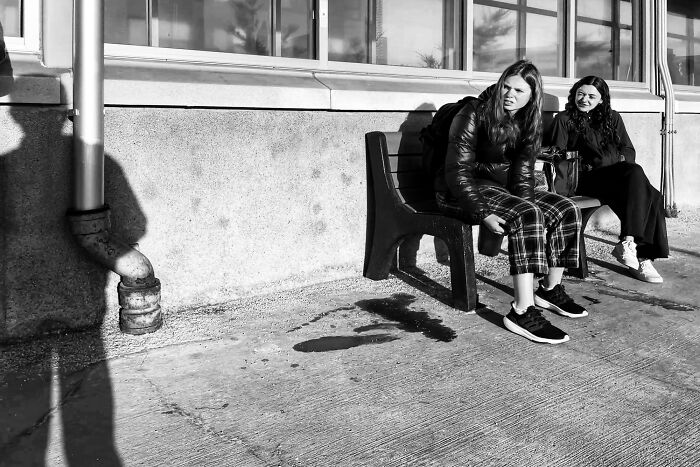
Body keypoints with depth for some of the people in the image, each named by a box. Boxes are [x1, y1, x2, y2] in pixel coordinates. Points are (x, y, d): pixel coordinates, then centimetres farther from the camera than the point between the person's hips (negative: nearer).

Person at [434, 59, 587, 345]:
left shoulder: (527, 122, 6)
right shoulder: (474, 114, -15)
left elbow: (523, 172, 4)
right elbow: (458, 171, -20)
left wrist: (525, 202, -17)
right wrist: (483, 213, -30)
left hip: (504, 187, 7)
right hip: (462, 192, -7)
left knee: (567, 210, -9)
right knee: (527, 215, -32)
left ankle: (549, 289, 7)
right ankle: (522, 312, -34)